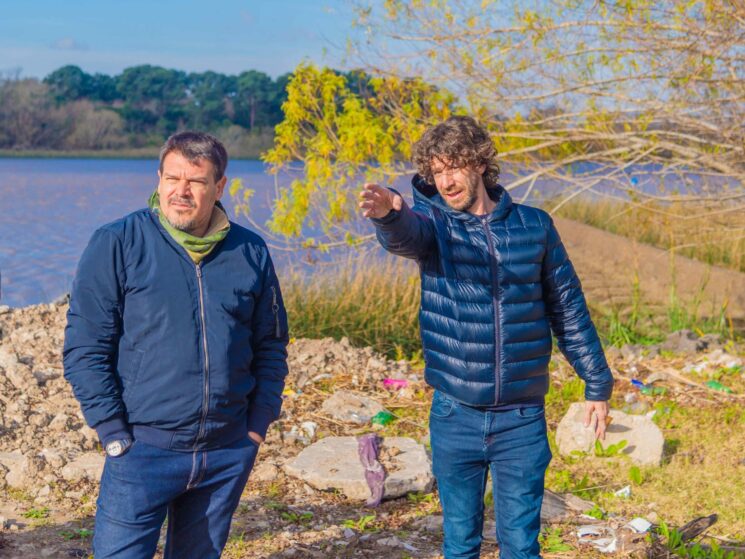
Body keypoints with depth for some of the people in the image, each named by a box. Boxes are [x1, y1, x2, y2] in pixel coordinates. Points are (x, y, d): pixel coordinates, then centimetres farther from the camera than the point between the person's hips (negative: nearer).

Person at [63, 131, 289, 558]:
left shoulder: (251, 252, 4)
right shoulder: (117, 244, -6)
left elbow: (271, 346, 13)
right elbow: (84, 347, -6)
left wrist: (259, 424, 5)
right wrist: (113, 433, -10)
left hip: (229, 456, 3)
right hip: (143, 448, -3)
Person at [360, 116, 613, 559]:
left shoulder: (534, 225, 0)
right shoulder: (434, 221, -3)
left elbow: (569, 309, 8)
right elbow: (406, 235, -28)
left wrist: (598, 384, 9)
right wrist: (389, 214, -52)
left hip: (522, 420, 0)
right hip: (455, 418, 0)